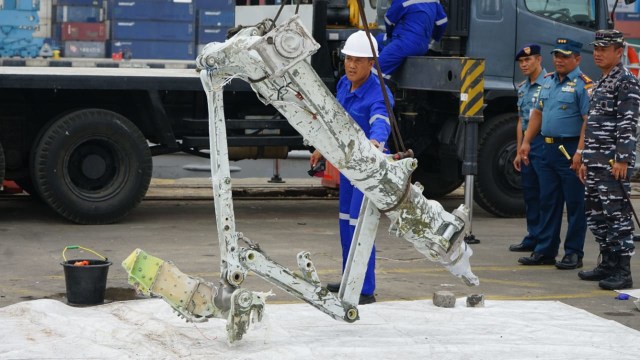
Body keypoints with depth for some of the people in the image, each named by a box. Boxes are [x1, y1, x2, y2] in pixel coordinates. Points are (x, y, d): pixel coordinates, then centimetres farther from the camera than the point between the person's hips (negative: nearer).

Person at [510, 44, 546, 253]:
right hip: (527, 146, 8)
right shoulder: (522, 88, 17)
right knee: (530, 194, 11)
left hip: (544, 143, -8)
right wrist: (519, 151, 19)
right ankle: (533, 238, 18)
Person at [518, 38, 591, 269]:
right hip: (548, 148, 8)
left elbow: (588, 121, -17)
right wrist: (526, 141, 12)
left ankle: (574, 254, 5)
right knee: (548, 202, 11)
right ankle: (545, 251, 18)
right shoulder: (548, 81, 15)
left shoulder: (583, 85, -10)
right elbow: (537, 113, 20)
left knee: (575, 204, -1)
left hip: (571, 149, -8)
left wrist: (580, 152, -23)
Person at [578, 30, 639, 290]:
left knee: (617, 213, -9)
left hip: (614, 162, -10)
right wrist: (585, 160, 22)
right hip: (596, 161, 10)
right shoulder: (600, 84, 21)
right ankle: (608, 264, 21)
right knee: (595, 213, 12)